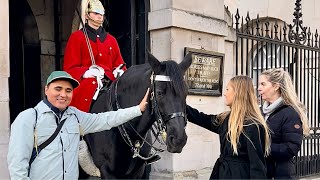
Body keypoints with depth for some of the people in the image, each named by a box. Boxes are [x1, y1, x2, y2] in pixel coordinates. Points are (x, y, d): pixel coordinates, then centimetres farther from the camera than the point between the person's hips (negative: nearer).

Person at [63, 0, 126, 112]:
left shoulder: (111, 39, 21)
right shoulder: (76, 37, 7)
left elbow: (119, 63, 20)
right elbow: (70, 68, 1)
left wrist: (120, 72, -4)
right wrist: (86, 72, -19)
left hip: (110, 83, 4)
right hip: (86, 82, -4)